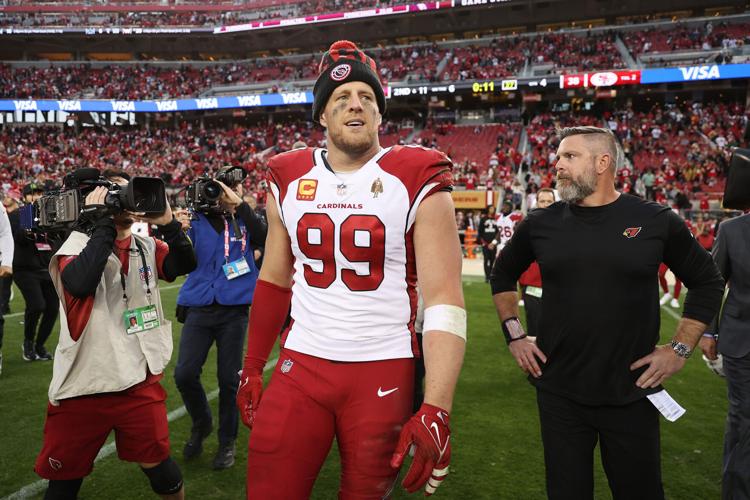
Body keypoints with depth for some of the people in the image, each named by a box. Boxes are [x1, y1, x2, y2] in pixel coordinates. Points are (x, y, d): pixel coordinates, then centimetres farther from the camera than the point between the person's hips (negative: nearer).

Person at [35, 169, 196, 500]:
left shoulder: (146, 246, 6)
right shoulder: (78, 243, -7)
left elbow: (186, 265, -8)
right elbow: (80, 284, -27)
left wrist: (167, 223, -20)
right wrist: (103, 222, -22)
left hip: (140, 381, 2)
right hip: (83, 386, -2)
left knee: (158, 467, 8)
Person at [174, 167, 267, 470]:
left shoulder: (245, 220, 4)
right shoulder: (197, 218, 4)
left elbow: (265, 239, -18)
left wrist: (238, 205, -21)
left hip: (233, 309, -1)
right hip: (199, 308, 1)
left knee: (229, 379, 5)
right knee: (185, 374, -4)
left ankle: (227, 441, 27)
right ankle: (201, 423, 27)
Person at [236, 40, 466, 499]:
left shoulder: (417, 181, -8)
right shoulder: (289, 179, 5)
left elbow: (444, 300, -13)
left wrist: (436, 409, -20)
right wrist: (252, 367, 14)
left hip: (385, 372, -2)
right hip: (300, 366, 3)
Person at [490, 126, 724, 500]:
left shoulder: (656, 221, -4)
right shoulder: (540, 224, -1)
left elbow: (707, 283, 7)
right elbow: (502, 276, 15)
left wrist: (680, 349, 0)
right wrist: (514, 336, 6)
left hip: (633, 394, -1)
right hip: (558, 391, 1)